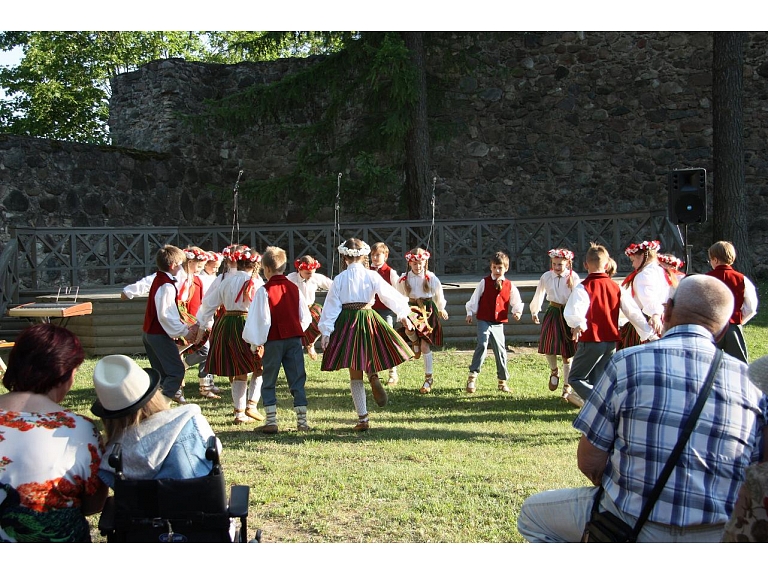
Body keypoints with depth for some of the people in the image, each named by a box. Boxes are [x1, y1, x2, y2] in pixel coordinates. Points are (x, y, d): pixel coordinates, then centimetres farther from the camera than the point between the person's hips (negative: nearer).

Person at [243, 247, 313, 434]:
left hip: (273, 341, -4)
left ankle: (271, 421, 4)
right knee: (297, 380, 7)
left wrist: (255, 341, -1)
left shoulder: (264, 290, -9)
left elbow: (260, 319, -10)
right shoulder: (294, 288, 5)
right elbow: (306, 317, 8)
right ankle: (302, 420, 5)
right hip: (294, 338, 4)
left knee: (268, 382, 7)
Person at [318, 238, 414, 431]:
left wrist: (326, 331, 1)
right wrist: (403, 315, 9)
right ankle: (374, 378, -12)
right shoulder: (372, 276, -1)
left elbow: (332, 305, 0)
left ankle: (362, 419, 6)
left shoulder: (339, 279, 0)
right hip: (369, 320, 0)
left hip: (346, 322, 0)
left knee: (355, 376, 5)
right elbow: (390, 295, -1)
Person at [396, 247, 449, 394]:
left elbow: (438, 295, 11)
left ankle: (428, 379, 6)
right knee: (409, 329, -33)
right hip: (411, 309, 2)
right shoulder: (404, 279, -2)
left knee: (425, 346, -5)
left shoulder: (431, 278, -5)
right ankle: (415, 343, 6)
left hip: (427, 311, -1)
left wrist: (441, 310, 23)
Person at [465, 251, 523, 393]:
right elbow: (475, 298, 4)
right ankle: (472, 377, -18)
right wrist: (470, 313, 1)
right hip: (484, 321, -3)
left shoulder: (510, 286, 5)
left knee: (500, 350, 7)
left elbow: (516, 301, 13)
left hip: (499, 323, 3)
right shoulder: (484, 282, -1)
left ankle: (502, 381, 20)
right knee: (482, 345, -21)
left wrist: (517, 312, -4)